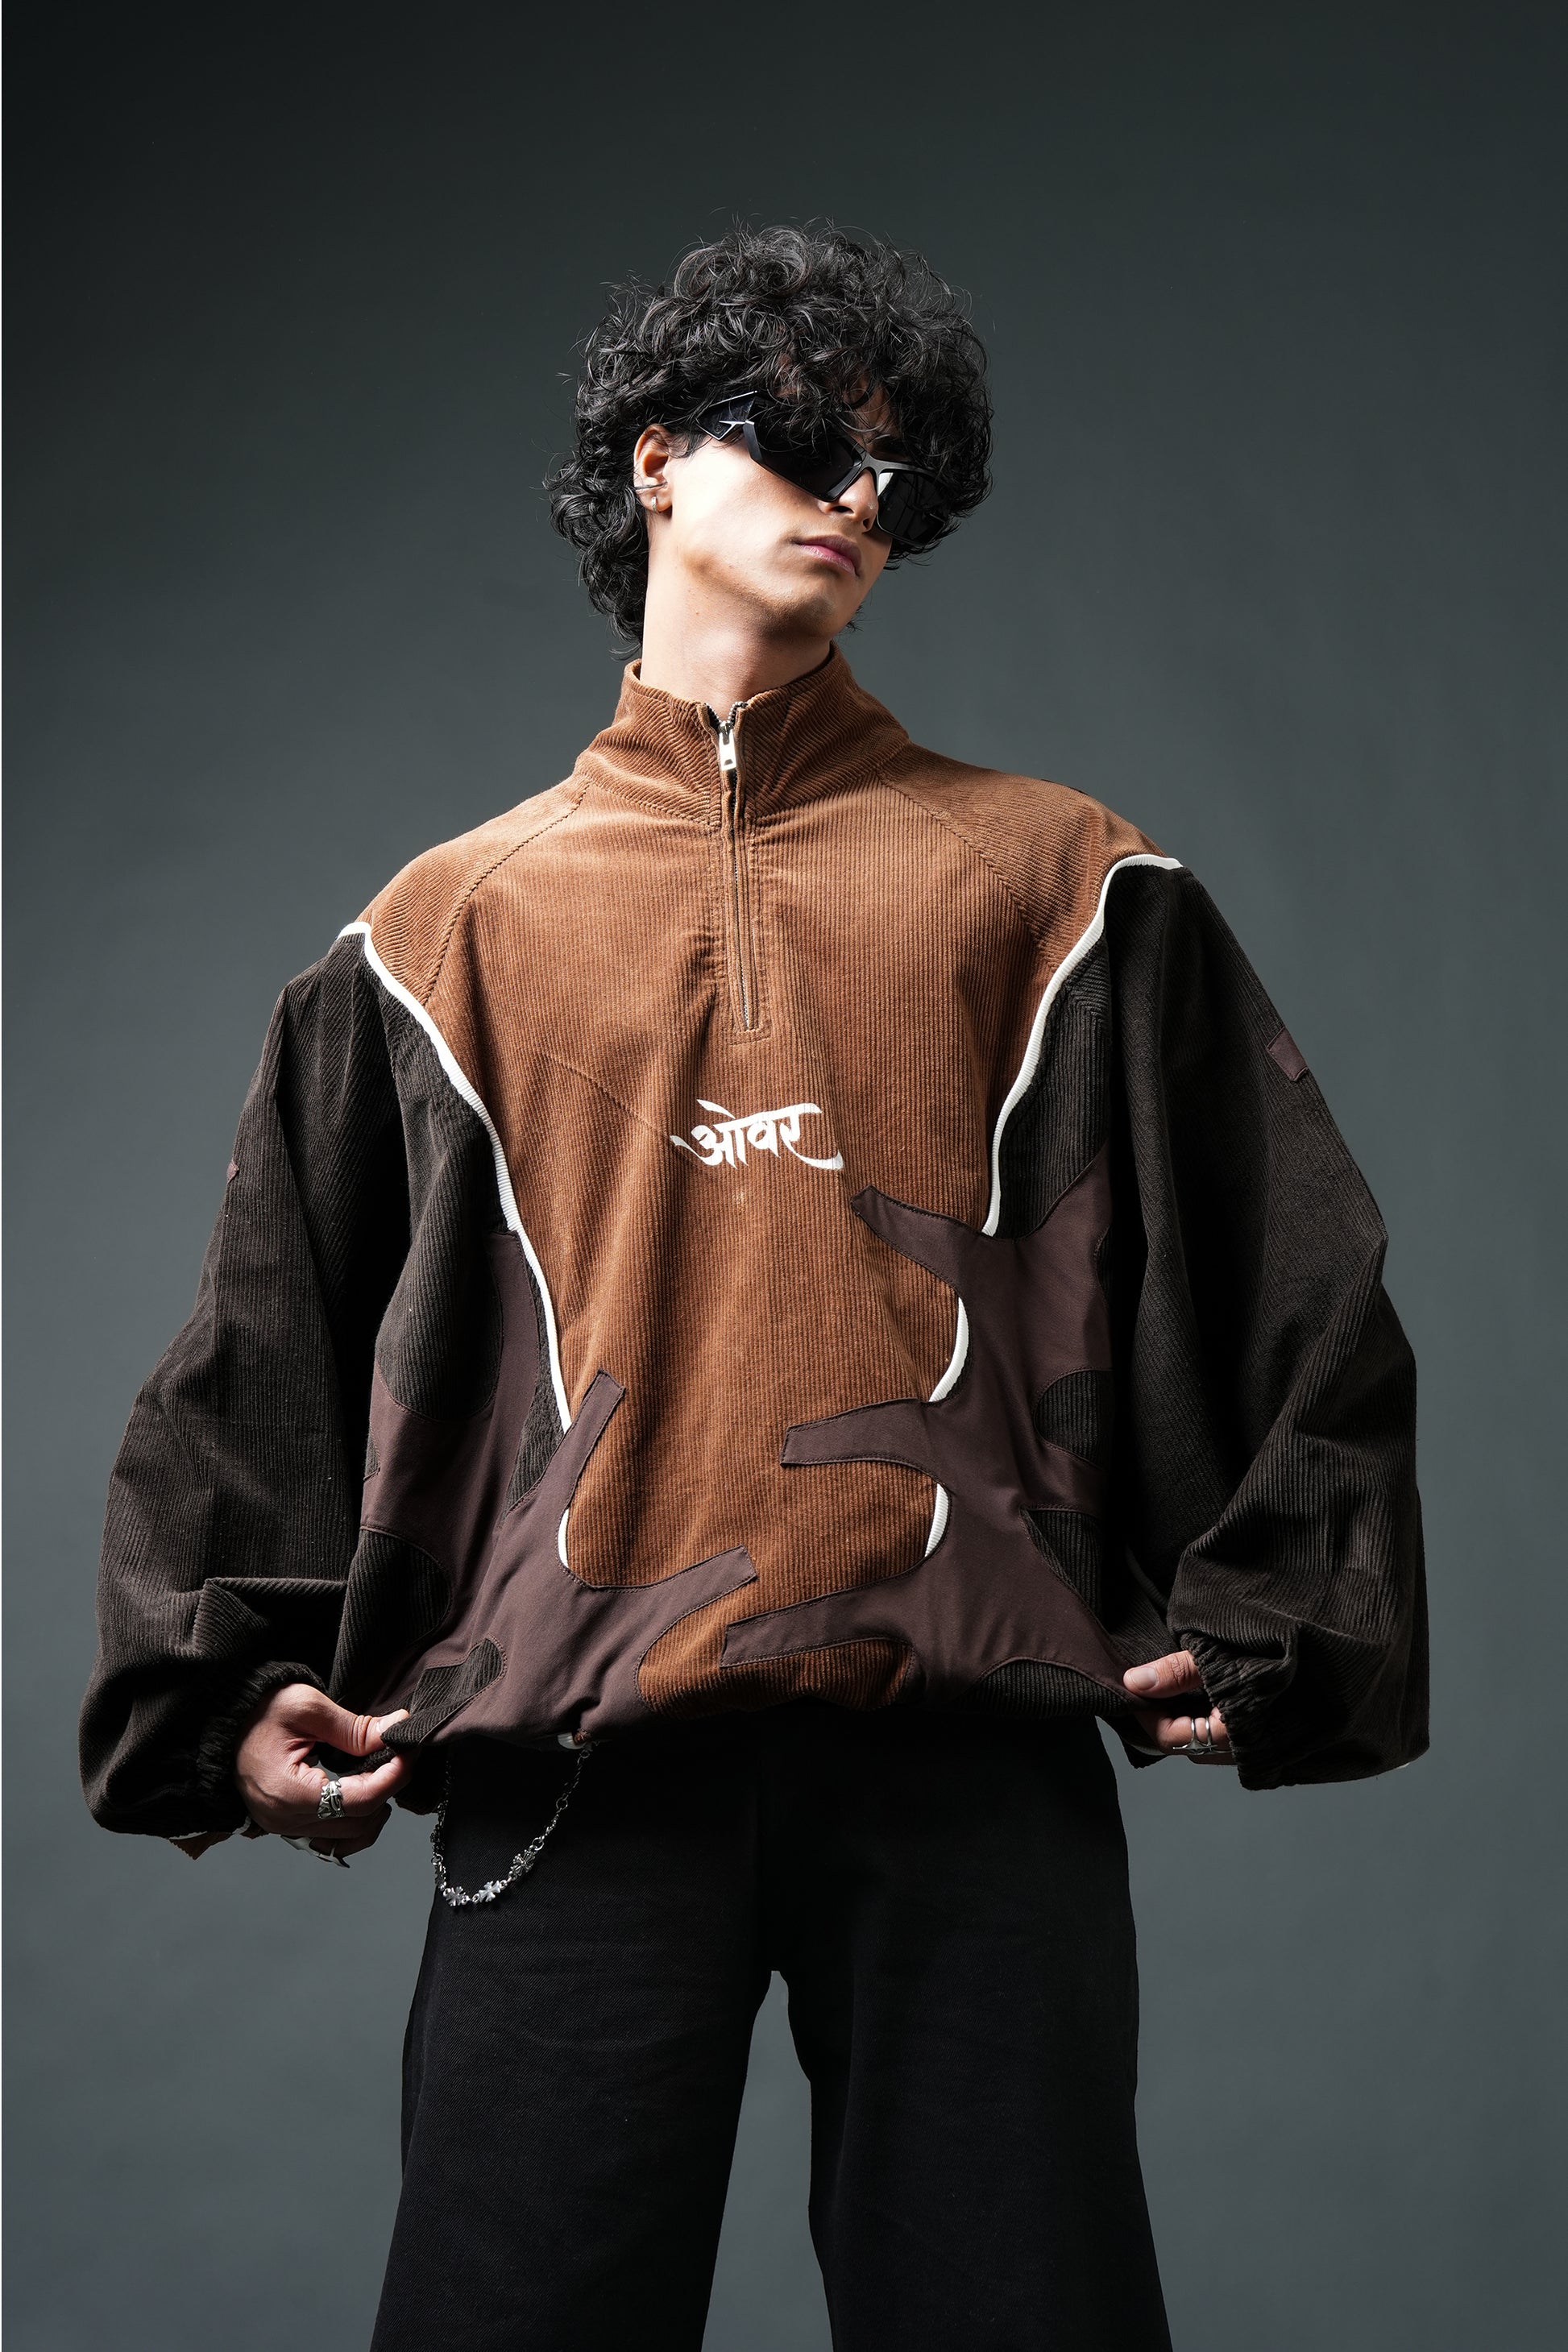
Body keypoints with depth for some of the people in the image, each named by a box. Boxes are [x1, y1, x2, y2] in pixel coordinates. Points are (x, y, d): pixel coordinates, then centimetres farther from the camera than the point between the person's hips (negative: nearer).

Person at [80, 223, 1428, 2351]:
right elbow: (266, 1350, 17)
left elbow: (1296, 1289, 12)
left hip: (972, 1760, 0)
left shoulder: (1059, 886, 15)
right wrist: (230, 1692, 7)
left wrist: (1260, 1632, 2)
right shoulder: (453, 931, 17)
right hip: (578, 1772, 0)